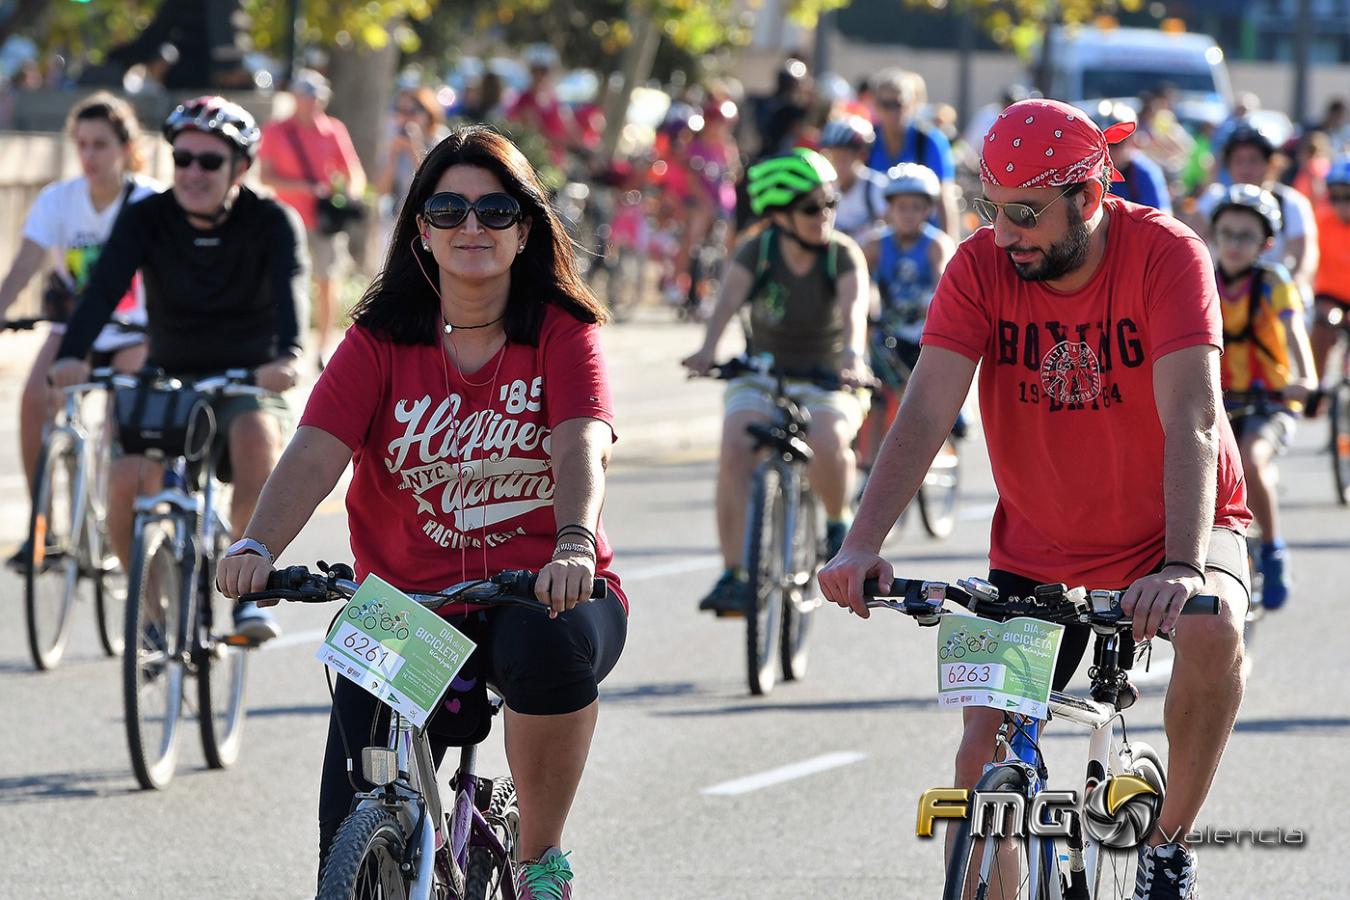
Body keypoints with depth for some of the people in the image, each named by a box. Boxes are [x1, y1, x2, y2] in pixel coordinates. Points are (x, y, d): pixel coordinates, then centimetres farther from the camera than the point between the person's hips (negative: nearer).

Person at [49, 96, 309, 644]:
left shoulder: (272, 222, -10)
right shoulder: (147, 219, -6)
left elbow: (290, 286, -28)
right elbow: (105, 286, -21)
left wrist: (286, 356, -50)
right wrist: (72, 353, -41)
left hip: (249, 382, -2)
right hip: (169, 380, 2)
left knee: (256, 436, -37)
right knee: (126, 485, -24)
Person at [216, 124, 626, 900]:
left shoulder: (564, 334, -1)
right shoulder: (381, 341, 1)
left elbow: (581, 447, -19)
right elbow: (315, 455, -12)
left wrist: (574, 543, -40)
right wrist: (258, 549, -32)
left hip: (540, 594, -1)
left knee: (555, 643, -38)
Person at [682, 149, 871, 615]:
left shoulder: (844, 253, -11)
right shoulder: (757, 251, -9)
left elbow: (854, 306, -30)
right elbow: (728, 300, -25)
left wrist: (852, 354, -51)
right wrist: (708, 350, -45)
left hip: (828, 379, -1)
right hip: (761, 375, 1)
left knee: (828, 443, -33)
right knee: (735, 450, -26)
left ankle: (837, 523, -2)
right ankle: (735, 574, -22)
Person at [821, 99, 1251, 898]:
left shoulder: (1166, 255, -22)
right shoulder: (981, 267, -14)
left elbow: (1192, 421, -32)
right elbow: (926, 411, -23)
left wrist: (1185, 567, -46)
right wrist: (863, 545, -38)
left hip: (1171, 526, -3)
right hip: (1038, 548, 3)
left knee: (1213, 629, -32)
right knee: (987, 744, -6)